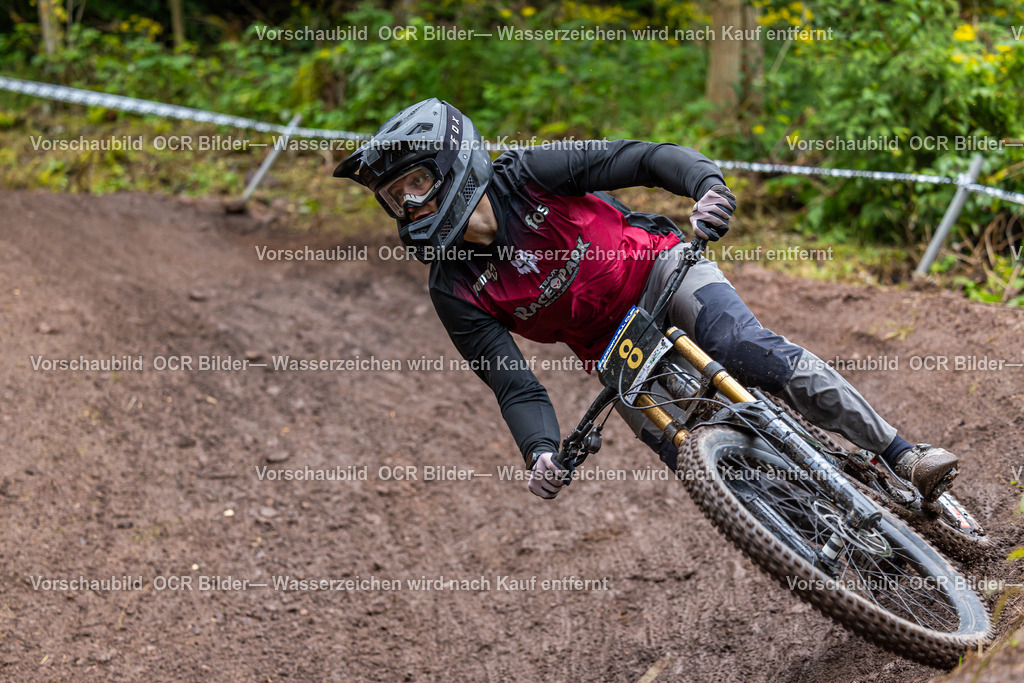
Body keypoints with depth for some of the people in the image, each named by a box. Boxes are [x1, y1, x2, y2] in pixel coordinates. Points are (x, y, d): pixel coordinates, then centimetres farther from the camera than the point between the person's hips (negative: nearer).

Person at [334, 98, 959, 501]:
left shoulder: (528, 174, -16)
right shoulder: (456, 295, -10)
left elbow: (643, 159, -19)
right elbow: (515, 385, -15)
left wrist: (708, 183, -39)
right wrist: (541, 454, -34)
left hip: (659, 272, -3)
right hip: (617, 355, 3)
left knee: (758, 355, -29)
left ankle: (905, 458, -23)